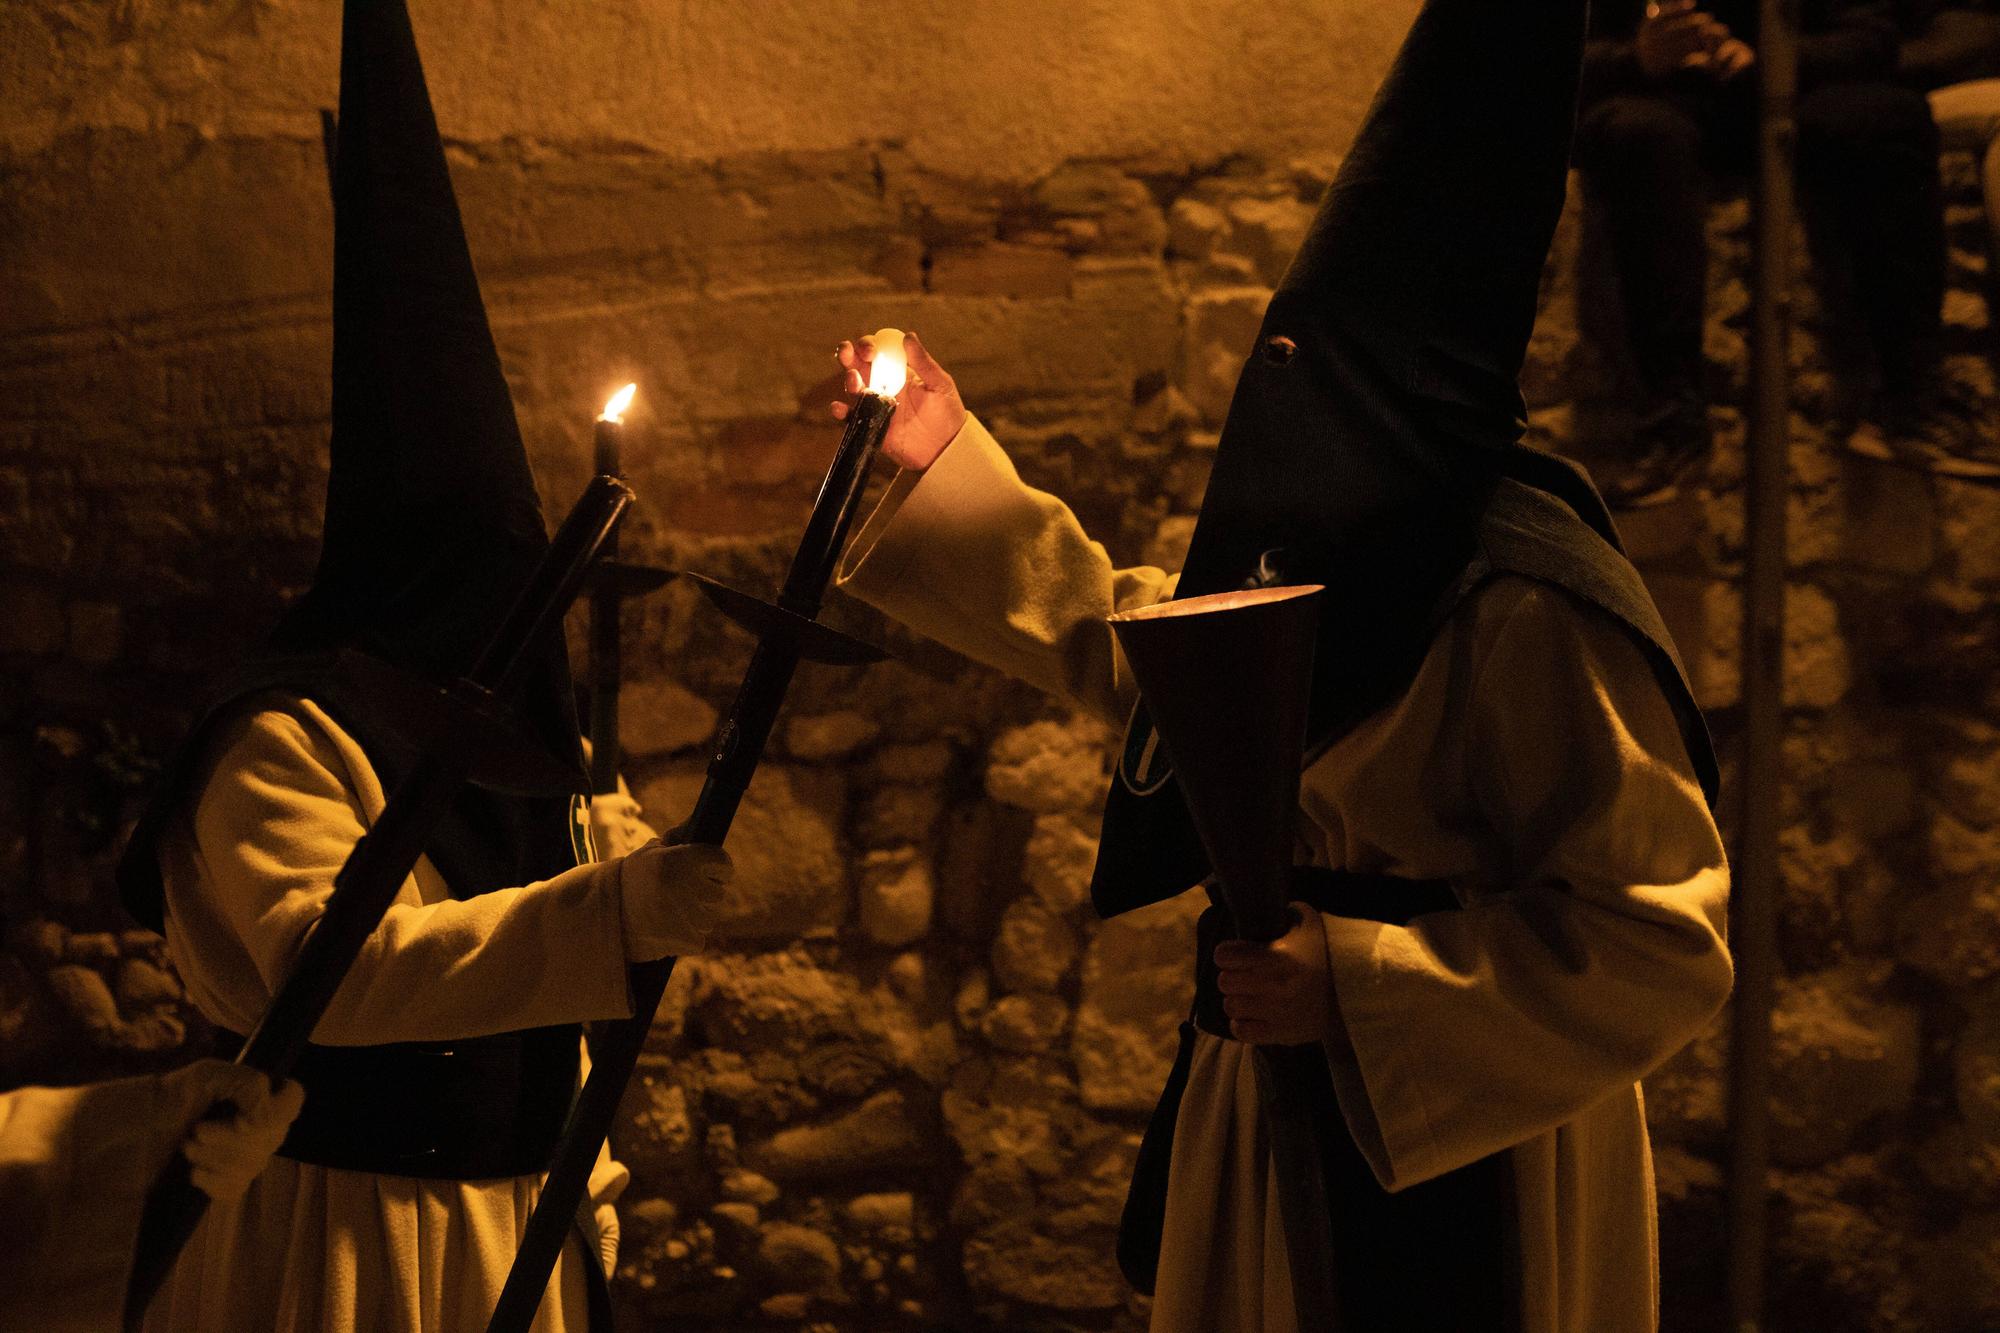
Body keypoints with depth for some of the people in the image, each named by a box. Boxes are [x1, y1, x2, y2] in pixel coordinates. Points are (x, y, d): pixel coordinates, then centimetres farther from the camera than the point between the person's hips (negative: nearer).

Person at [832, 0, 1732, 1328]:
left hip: (1446, 1185, -9)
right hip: (1274, 1138, 9)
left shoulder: (1524, 605, -23)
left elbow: (1663, 936, -25)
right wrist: (943, 463, 16)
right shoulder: (1321, 564, 4)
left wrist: (1351, 986, -29)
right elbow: (1115, 633, 23)